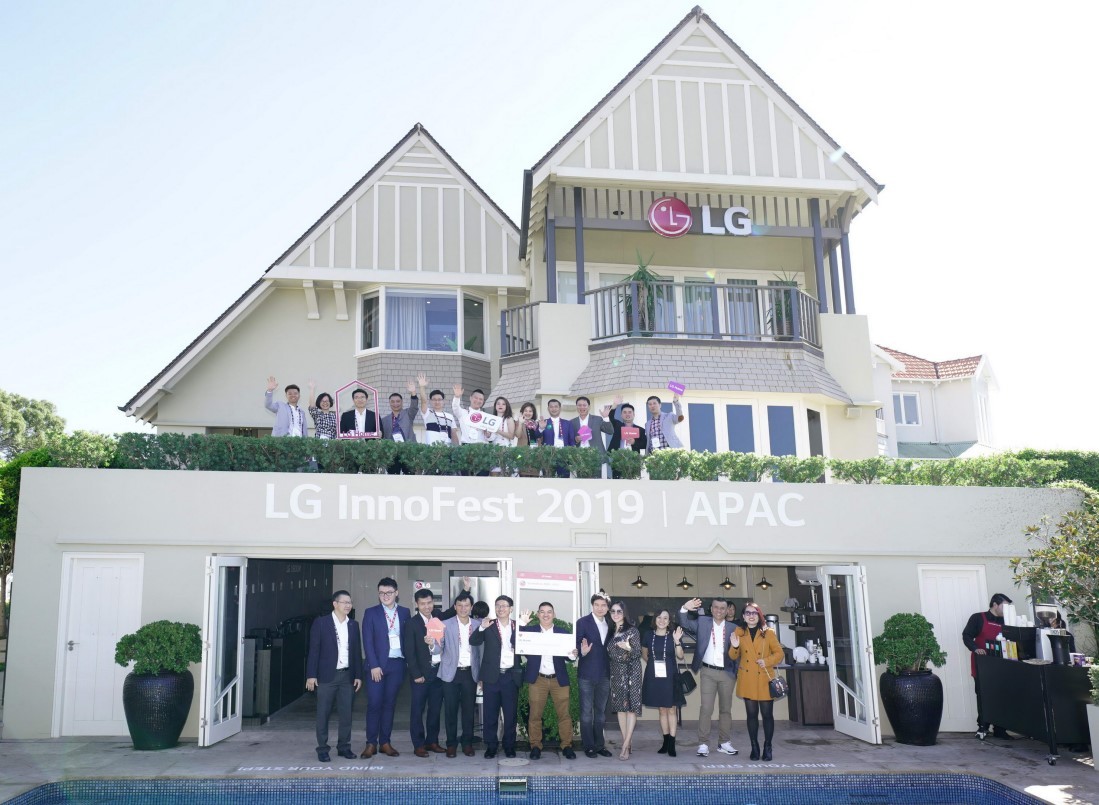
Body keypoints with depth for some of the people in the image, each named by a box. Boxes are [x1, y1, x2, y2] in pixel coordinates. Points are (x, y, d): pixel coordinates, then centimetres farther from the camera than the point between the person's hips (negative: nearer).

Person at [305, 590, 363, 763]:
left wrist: (358, 675, 7)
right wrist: (311, 675, -9)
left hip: (347, 676, 4)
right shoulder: (321, 623, -2)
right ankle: (322, 749, 11)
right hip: (326, 675, -3)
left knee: (346, 713, 6)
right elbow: (314, 650, -4)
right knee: (323, 714, 2)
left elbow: (357, 651, 11)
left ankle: (344, 747, 17)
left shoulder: (353, 625, 10)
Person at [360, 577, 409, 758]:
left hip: (397, 664, 2)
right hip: (377, 665, -2)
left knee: (390, 704, 7)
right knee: (374, 704, -3)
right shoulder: (371, 613, 1)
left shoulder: (404, 612, 8)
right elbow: (367, 641, -4)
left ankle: (385, 742, 14)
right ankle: (371, 743, 6)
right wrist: (374, 665, -11)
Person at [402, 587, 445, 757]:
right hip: (422, 673, -4)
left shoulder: (439, 619, 9)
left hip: (439, 671, 4)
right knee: (418, 710, 1)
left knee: (435, 709, 10)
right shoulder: (412, 623, -6)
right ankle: (419, 745, 9)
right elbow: (409, 652, -8)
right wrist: (416, 674, -11)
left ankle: (432, 741, 21)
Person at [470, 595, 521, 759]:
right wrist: (481, 628, -23)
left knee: (511, 713, 5)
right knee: (490, 713, 3)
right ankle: (491, 746, 12)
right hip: (492, 676, 0)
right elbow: (473, 642, -6)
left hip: (511, 676, 1)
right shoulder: (488, 626, 5)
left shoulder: (518, 626, 7)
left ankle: (509, 746, 16)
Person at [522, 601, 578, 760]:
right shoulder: (529, 630, 4)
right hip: (538, 679, -1)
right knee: (535, 714, 0)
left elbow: (567, 654, 3)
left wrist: (573, 655, -20)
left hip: (559, 679, 1)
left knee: (564, 714, 1)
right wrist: (521, 624, -22)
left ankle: (567, 746, 9)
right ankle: (535, 746, 10)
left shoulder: (563, 632, 8)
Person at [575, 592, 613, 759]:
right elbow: (577, 645, -8)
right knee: (587, 711, 0)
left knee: (601, 711, 12)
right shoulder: (582, 622, -5)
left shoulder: (609, 625, 10)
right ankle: (589, 746, 7)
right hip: (587, 674, -5)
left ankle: (599, 745, 20)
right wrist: (582, 652, -29)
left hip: (604, 674, 5)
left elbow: (609, 648, 14)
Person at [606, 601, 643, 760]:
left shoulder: (632, 630, -5)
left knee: (631, 706, -8)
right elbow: (609, 654, 15)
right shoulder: (611, 632, 11)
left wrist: (629, 648, -26)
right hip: (616, 673, 6)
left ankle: (625, 746, -10)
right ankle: (628, 742, 10)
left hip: (630, 672, -6)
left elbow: (638, 653, -9)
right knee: (620, 707, 4)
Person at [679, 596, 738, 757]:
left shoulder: (732, 628, 4)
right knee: (705, 708, -5)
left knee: (726, 709, 10)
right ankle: (703, 744, -1)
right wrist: (685, 609, -24)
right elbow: (685, 624, -8)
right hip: (708, 672, -2)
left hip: (727, 673, 2)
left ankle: (724, 743, 21)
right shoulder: (702, 622, 3)